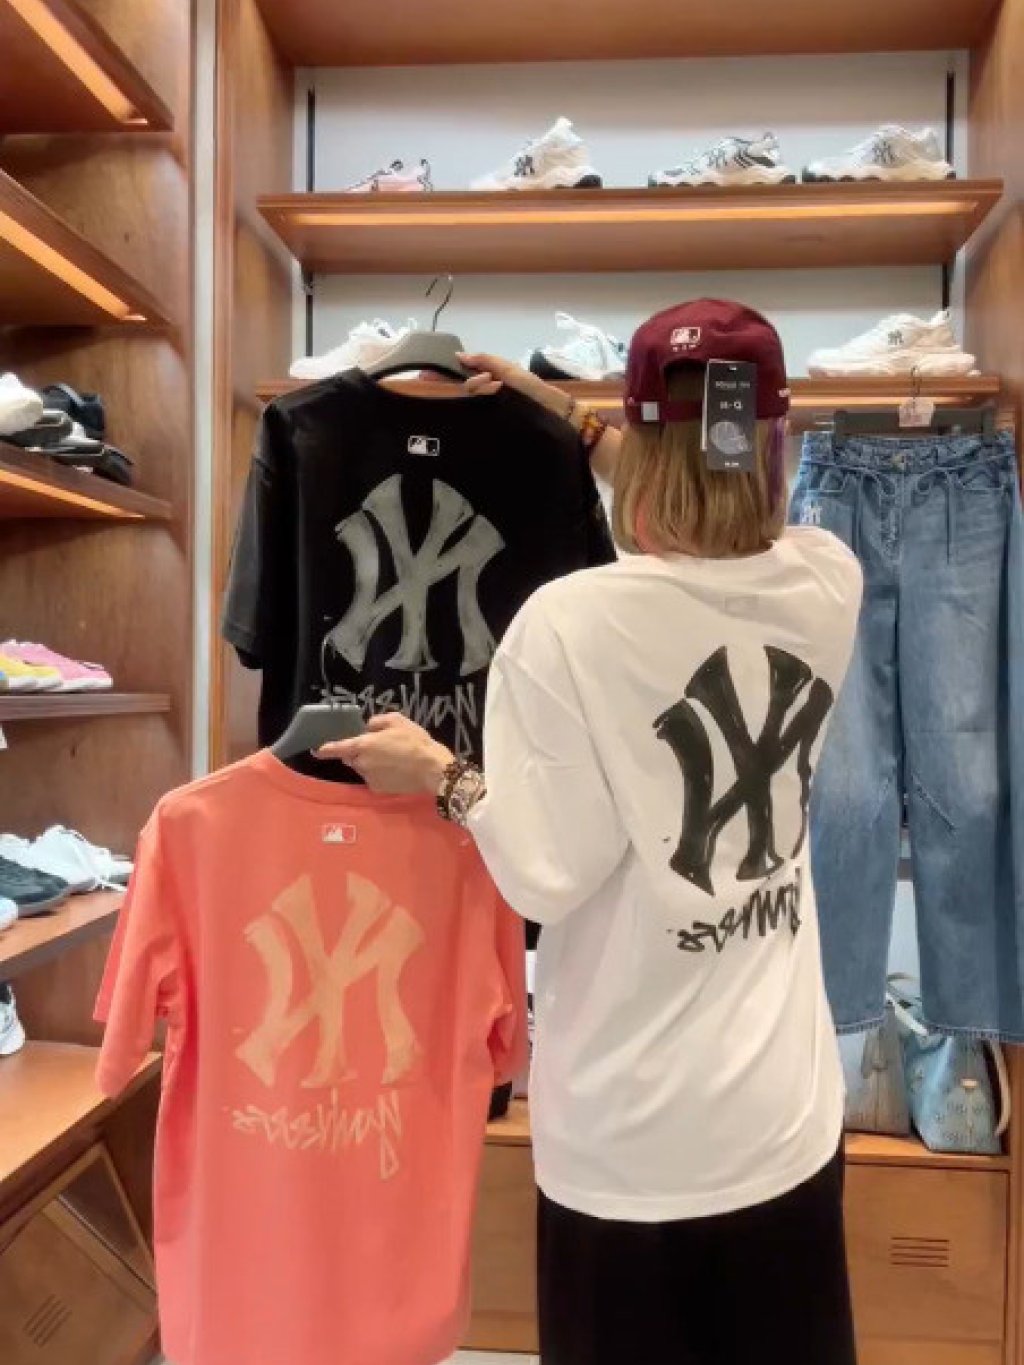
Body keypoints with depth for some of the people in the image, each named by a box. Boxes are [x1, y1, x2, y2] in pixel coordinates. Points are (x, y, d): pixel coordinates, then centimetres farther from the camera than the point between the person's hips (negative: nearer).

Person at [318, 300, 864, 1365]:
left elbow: (546, 877, -19)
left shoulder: (570, 622, -22)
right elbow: (719, 512, 14)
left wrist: (440, 776, -2)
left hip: (632, 1134, -4)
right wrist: (560, 412, 19)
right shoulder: (829, 583, -6)